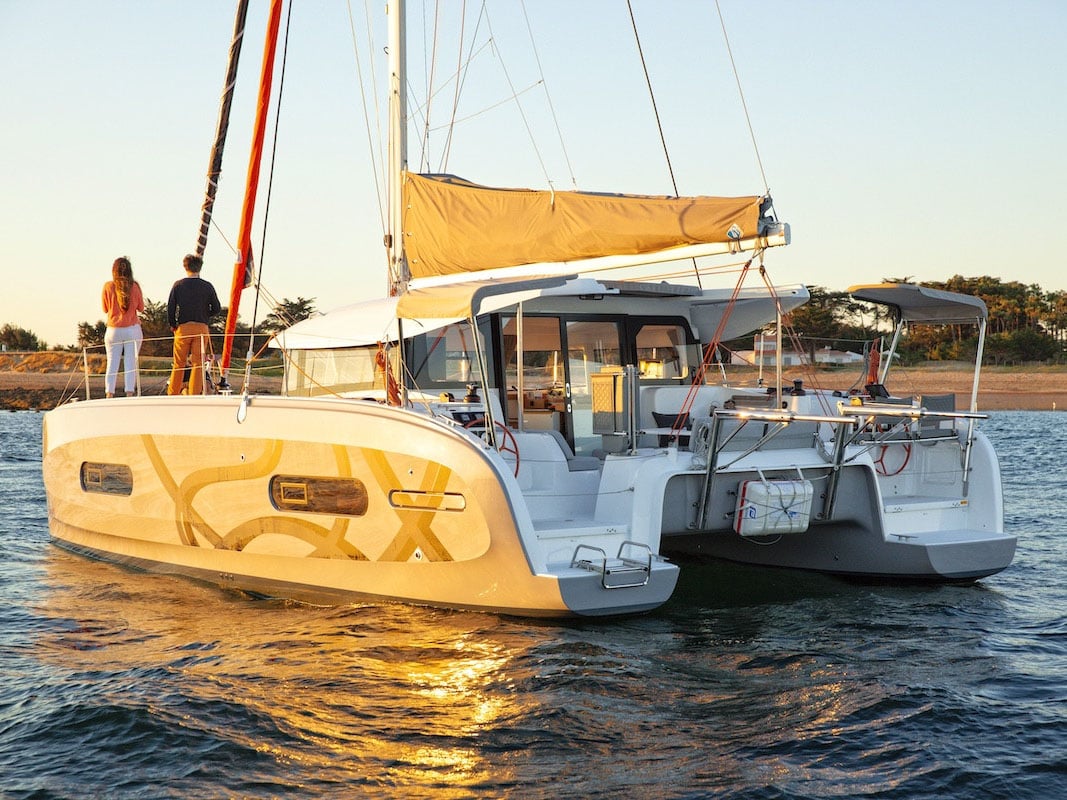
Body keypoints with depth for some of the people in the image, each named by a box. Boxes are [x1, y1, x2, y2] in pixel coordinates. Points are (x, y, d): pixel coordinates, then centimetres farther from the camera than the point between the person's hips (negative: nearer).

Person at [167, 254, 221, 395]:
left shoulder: (178, 285, 1)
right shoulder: (207, 286, 1)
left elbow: (170, 307, -1)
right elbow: (216, 308, 4)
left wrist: (173, 325, 12)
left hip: (183, 327, 0)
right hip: (201, 328, 0)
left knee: (179, 363, 9)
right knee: (198, 363, 3)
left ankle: (172, 394, 14)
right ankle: (194, 394, -1)